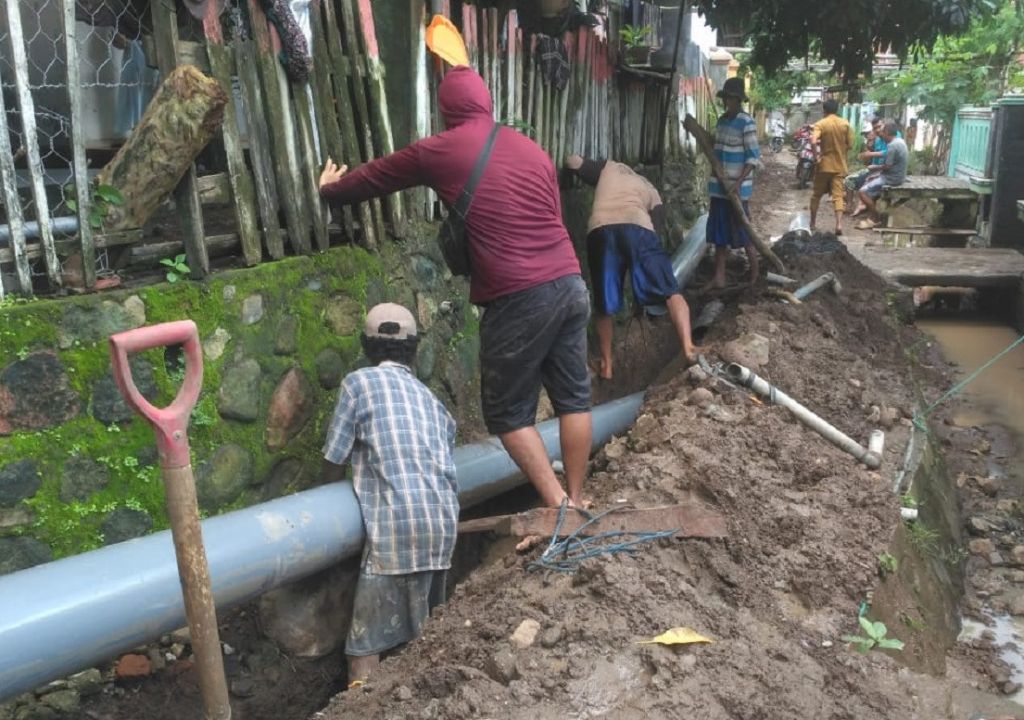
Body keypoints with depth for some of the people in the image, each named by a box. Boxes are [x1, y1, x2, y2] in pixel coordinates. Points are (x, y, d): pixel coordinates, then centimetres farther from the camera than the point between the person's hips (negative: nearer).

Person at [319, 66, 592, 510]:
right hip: (571, 284, 6)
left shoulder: (437, 152, 3)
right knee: (573, 397, 13)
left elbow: (374, 178, 19)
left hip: (520, 298, -6)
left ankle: (557, 508, 6)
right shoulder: (533, 150, 17)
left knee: (508, 412, 8)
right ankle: (575, 503, 22)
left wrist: (330, 189, 39)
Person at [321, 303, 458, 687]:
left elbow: (333, 462, 4)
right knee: (423, 631, 20)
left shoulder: (359, 382, 3)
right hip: (444, 522, 6)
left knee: (366, 645, 1)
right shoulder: (429, 396, 19)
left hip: (397, 525, -6)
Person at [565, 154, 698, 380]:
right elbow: (656, 231, 22)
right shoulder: (651, 192, 34)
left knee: (604, 306, 15)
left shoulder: (609, 168, 36)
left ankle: (606, 365, 23)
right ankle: (688, 349, -19)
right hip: (638, 229, -1)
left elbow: (573, 161, 34)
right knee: (671, 293, 2)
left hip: (600, 231, 1)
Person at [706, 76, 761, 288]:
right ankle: (719, 276, 12)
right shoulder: (721, 121, 11)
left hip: (737, 187, -7)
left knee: (743, 232, 1)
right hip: (719, 186, 7)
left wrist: (738, 183, -23)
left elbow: (753, 158, -16)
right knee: (719, 232, 7)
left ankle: (755, 273, 16)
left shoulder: (747, 124, -12)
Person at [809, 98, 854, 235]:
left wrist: (816, 155, -8)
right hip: (840, 165, 2)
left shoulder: (820, 124, -7)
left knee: (816, 194, 13)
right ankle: (839, 224, -17)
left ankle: (812, 223, 20)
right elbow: (850, 145, 3)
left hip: (824, 164, -2)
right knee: (838, 195, -2)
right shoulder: (845, 124, 2)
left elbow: (814, 142, -22)